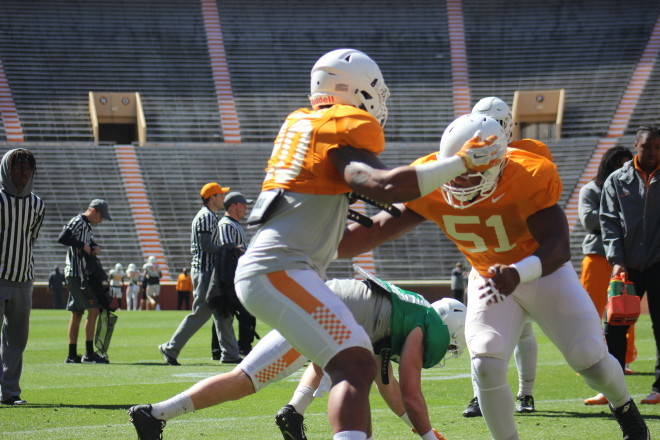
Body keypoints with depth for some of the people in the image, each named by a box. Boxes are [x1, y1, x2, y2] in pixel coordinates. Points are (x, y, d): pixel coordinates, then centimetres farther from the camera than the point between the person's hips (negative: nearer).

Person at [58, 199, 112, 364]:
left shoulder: (87, 226, 19)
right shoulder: (77, 222, -11)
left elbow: (90, 243, 28)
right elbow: (62, 238, -25)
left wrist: (96, 247, 5)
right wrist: (83, 245, -20)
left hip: (81, 275, 10)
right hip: (76, 274, -10)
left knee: (77, 313, 10)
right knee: (93, 309, -13)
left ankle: (72, 355, 13)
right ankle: (89, 354, -13)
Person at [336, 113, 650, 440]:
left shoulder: (529, 178, -33)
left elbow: (558, 247, -35)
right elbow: (378, 229, -21)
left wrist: (519, 274, -55)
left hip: (543, 271, -2)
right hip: (489, 276, 2)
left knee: (591, 359, -4)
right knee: (486, 367, -18)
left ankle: (623, 407, 31)